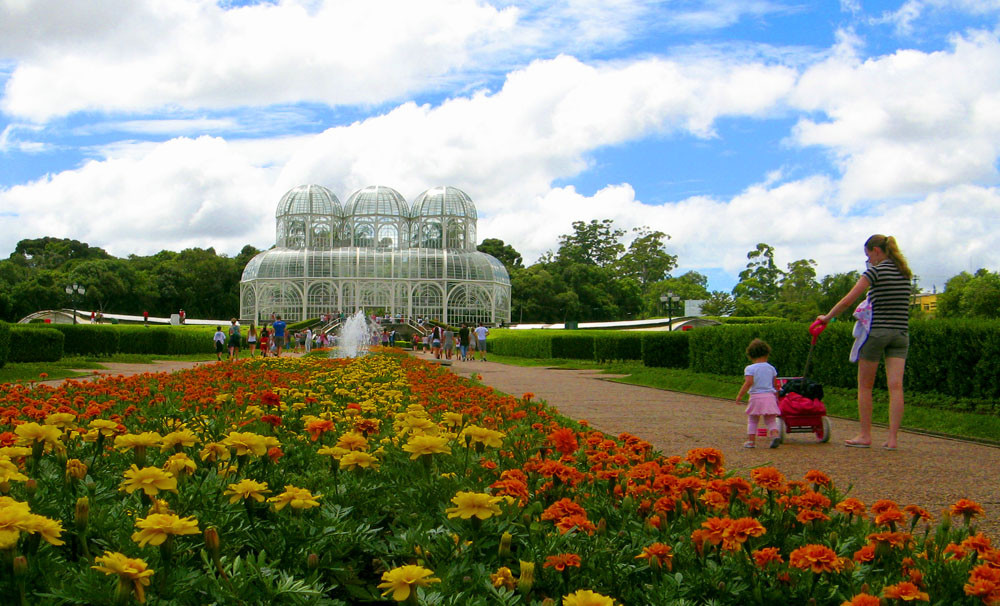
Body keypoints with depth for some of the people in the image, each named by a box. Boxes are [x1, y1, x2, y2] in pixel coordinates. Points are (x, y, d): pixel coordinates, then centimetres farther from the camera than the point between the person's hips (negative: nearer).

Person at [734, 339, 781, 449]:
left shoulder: (750, 369, -4)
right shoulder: (771, 368, 8)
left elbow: (749, 382, -15)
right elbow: (775, 385, 13)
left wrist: (740, 395, -9)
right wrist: (776, 397, 26)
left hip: (756, 396, -3)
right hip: (770, 396, 3)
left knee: (752, 419, 9)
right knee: (770, 420, 7)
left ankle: (751, 440, 6)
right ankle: (775, 435, -17)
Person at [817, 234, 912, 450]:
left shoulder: (876, 271, -7)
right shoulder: (905, 273, 12)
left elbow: (848, 300, -10)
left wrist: (827, 317, 1)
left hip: (877, 331, -5)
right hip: (901, 333, 5)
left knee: (865, 385, 7)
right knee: (895, 386, -1)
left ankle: (865, 435, 10)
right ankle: (893, 437, -6)